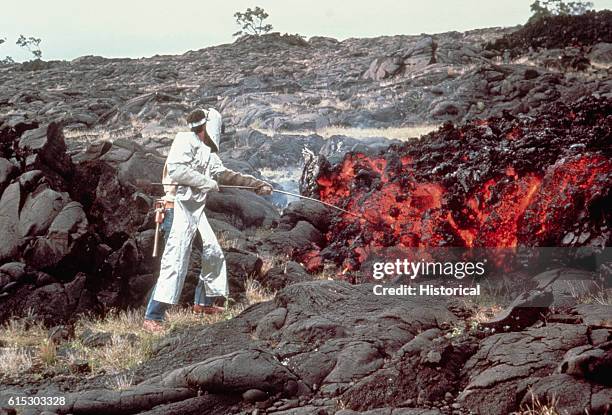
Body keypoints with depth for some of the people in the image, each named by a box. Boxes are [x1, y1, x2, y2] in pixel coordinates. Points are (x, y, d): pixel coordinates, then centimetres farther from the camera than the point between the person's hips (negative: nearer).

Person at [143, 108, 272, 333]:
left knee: (214, 254, 18)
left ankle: (204, 302, 37)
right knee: (175, 261, -16)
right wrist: (208, 183, -13)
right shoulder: (185, 140, -8)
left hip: (196, 209, 9)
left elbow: (226, 174, 22)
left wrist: (257, 184, 21)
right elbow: (176, 169, -19)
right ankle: (152, 318, -15)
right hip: (179, 207, -9)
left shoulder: (208, 152, 16)